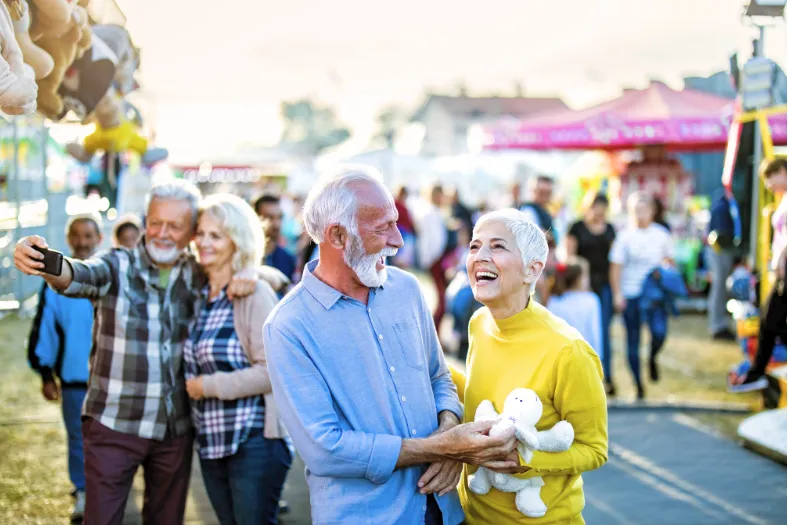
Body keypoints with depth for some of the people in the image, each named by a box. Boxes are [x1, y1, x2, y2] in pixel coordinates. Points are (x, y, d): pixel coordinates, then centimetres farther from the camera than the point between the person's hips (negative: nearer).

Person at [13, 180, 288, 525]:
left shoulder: (201, 277, 3)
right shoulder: (118, 267, -6)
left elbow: (278, 279, 8)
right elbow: (77, 275, -26)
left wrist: (252, 274, -16)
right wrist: (43, 262, -49)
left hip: (175, 430, 3)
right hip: (113, 426, -3)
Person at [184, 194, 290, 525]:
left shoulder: (255, 295, -12)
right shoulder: (200, 295, 9)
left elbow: (270, 371, -19)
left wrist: (208, 386, -14)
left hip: (255, 443, -7)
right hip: (211, 444, 7)